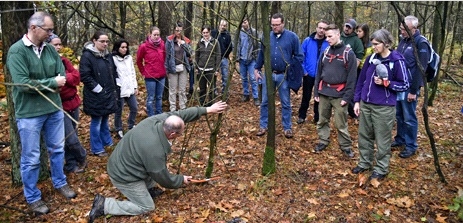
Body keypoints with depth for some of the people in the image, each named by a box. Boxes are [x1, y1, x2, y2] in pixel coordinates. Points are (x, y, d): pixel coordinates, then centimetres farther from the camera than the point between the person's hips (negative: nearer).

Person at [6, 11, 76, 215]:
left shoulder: (50, 49, 4)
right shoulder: (16, 51, -13)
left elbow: (62, 76, 0)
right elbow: (22, 83, -21)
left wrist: (41, 85, -15)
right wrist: (52, 82, -14)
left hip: (54, 108, 5)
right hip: (29, 113, -5)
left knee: (57, 149, 18)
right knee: (31, 158, 7)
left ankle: (60, 183, 38)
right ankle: (32, 198, 23)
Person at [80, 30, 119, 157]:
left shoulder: (108, 55, 8)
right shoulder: (87, 55, -15)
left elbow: (113, 72, 19)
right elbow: (84, 76, -19)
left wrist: (113, 89, 14)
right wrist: (98, 89, -17)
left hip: (108, 94, 7)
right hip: (95, 96, -7)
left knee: (105, 120, 20)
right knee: (96, 122, 6)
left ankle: (107, 142, 36)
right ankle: (97, 149, 18)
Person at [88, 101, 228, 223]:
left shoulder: (158, 119, -17)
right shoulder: (155, 151, -34)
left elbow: (181, 114, -3)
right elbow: (163, 178, -17)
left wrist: (207, 110, -1)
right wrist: (181, 180, 1)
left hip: (121, 162, 8)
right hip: (124, 176, -8)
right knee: (146, 206, 7)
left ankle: (148, 188, 28)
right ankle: (104, 205, 5)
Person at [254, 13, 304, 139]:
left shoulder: (292, 37, -4)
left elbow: (299, 56, -1)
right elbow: (261, 54, 12)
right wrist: (257, 69, 10)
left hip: (284, 76, -2)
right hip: (268, 75, 2)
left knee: (286, 103, 8)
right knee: (265, 102, 8)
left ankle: (287, 128, 20)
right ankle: (264, 126, 21)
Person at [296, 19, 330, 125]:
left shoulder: (329, 43, -6)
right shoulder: (307, 41, -6)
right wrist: (303, 70, -8)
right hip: (309, 74, 0)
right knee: (306, 96, 10)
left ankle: (317, 117, 27)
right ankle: (302, 116, 24)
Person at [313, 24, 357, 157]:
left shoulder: (348, 53, -6)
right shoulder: (326, 52, 10)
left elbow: (352, 77, -9)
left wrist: (347, 96, -14)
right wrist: (316, 91, 7)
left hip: (339, 94, -5)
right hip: (324, 92, 5)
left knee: (341, 124, 2)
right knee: (322, 120, 13)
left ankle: (346, 146, 17)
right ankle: (323, 141, 29)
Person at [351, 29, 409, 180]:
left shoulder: (397, 60, -11)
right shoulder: (371, 58, 3)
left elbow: (404, 85, -5)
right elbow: (361, 80, 10)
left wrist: (386, 83, -21)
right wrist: (357, 101, 8)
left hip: (384, 107, -5)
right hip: (365, 104, 6)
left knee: (382, 140, 7)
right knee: (364, 136, 16)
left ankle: (381, 169, 22)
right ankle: (364, 163, 33)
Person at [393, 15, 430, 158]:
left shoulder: (421, 43, -15)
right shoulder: (403, 41, 9)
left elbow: (420, 69, -17)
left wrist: (414, 91, -18)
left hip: (409, 87, -7)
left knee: (409, 118, 2)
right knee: (399, 115, 17)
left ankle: (411, 146, 14)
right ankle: (400, 139, 32)